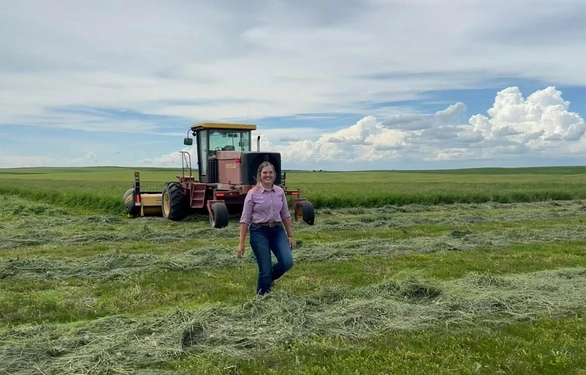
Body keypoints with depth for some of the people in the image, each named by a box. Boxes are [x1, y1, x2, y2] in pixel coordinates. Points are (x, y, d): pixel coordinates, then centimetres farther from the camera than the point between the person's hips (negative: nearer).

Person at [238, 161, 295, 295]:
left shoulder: (280, 191, 5)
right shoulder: (253, 193, -7)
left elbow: (285, 215, 12)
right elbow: (245, 219, -6)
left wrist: (290, 235, 9)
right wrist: (241, 243, -8)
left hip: (277, 230, 4)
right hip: (259, 232, -4)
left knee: (287, 262, -12)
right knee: (265, 269, -4)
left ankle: (269, 278, 21)